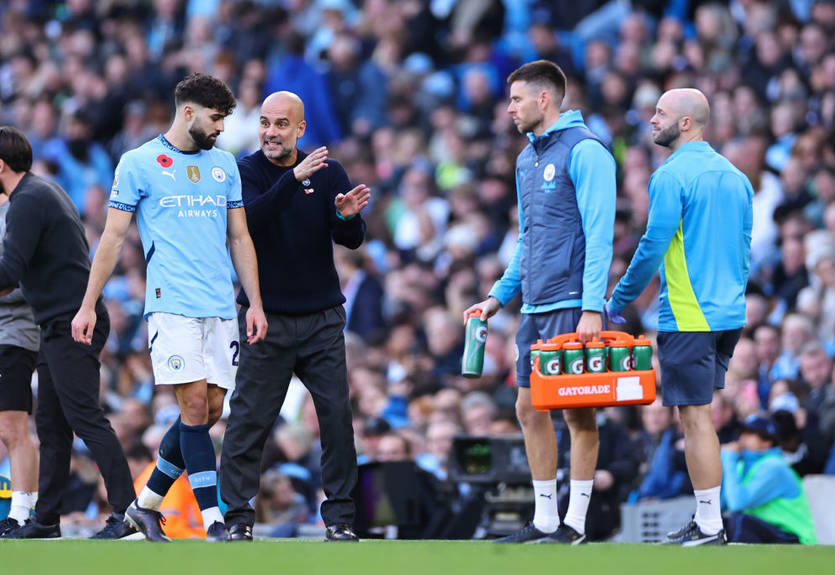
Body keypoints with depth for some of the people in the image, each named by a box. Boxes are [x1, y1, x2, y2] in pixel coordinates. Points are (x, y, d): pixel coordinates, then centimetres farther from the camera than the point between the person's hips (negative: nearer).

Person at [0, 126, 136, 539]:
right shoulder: (45, 191, 17)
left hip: (71, 325, -10)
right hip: (60, 325, 10)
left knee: (85, 418, -13)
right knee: (50, 424, 11)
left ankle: (126, 512, -15)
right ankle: (46, 519, 15)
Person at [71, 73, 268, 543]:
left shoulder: (225, 164, 16)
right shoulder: (138, 163, 1)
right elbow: (114, 236, 3)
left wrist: (256, 304, 11)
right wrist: (88, 305, 0)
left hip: (221, 308, 5)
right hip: (172, 305, -5)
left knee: (210, 411, 2)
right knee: (195, 405, -13)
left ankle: (147, 503, 17)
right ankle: (214, 522, -12)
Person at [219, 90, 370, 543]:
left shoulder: (328, 173, 3)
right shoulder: (246, 172, -4)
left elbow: (352, 241, -2)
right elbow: (251, 219, -24)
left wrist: (348, 217, -26)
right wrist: (294, 178, -35)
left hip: (322, 318, 2)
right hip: (266, 318, -2)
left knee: (337, 413, -1)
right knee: (250, 418, -3)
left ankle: (339, 514, 7)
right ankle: (238, 515, 5)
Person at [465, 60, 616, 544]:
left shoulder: (584, 151, -9)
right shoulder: (528, 159, 18)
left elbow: (599, 234, -15)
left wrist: (592, 307, -20)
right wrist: (500, 295, 20)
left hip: (572, 305, -9)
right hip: (534, 307, 9)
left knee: (577, 411, -3)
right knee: (530, 408, 8)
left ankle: (576, 522, 1)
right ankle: (545, 519, 15)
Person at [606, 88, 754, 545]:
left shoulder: (672, 176, -12)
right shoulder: (735, 176, 13)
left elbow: (653, 247, -15)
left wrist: (618, 302, -4)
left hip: (688, 316, -8)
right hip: (729, 314, 8)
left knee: (696, 417, -5)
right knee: (695, 414, 14)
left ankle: (709, 527, -5)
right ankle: (707, 519, 14)